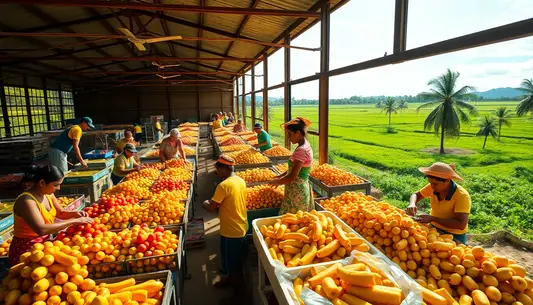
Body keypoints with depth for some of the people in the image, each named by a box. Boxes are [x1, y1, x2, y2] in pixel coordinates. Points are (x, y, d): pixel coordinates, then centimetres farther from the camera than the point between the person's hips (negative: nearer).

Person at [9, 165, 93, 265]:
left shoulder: (48, 194, 0)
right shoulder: (27, 201, -23)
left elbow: (60, 213, 14)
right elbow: (41, 229, -34)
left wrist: (75, 214, -6)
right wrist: (74, 221, -31)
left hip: (45, 242, 7)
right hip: (26, 249, -7)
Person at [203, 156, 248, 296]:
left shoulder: (224, 185, -25)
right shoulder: (241, 181, 0)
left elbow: (211, 208, -19)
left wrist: (205, 204, 1)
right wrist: (218, 204, 9)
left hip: (231, 231, -8)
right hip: (241, 227, 8)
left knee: (231, 261, 14)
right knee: (237, 259, 25)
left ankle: (235, 285, 32)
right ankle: (231, 278, 44)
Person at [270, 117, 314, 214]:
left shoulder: (301, 150, -22)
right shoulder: (305, 146, 8)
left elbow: (292, 177, -23)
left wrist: (277, 182, -7)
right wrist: (281, 176, 15)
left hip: (296, 191, -9)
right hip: (300, 188, 9)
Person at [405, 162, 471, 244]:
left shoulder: (462, 196, -22)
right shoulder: (433, 187, -9)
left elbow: (461, 225, -28)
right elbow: (416, 195, 7)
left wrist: (432, 218, -31)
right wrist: (412, 204, -14)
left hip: (454, 237, -4)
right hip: (434, 229, 4)